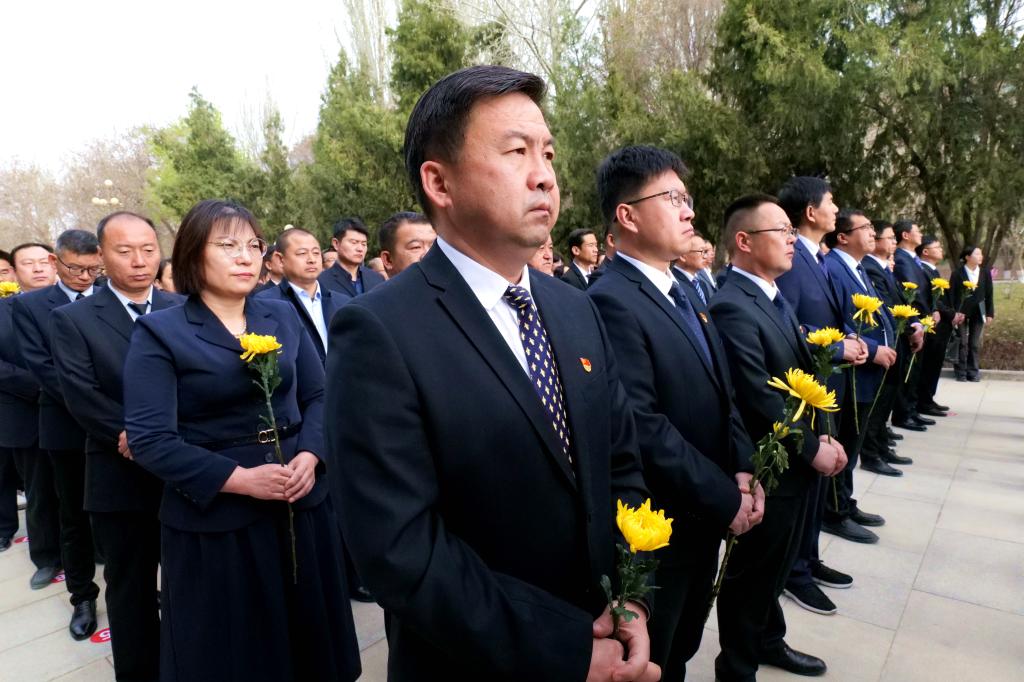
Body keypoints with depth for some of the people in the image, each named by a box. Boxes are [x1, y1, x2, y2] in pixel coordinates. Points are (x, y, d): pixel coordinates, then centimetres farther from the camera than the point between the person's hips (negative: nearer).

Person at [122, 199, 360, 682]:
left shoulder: (283, 316, 6)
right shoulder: (159, 332, -6)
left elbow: (317, 397, 7)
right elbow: (149, 439, -13)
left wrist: (310, 455, -11)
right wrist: (240, 479, -20)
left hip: (300, 506, 4)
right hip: (214, 520, -3)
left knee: (309, 636, 17)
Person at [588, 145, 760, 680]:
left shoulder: (681, 293, 9)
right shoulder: (611, 301, -22)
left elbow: (721, 395, 12)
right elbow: (641, 428, -28)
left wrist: (743, 471, -3)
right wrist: (726, 499, -18)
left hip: (704, 519, 8)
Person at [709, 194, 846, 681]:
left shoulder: (774, 297, 8)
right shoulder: (732, 307, -23)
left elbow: (800, 375, 12)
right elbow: (759, 400, -25)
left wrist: (819, 438, 2)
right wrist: (812, 448, -14)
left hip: (794, 461, 9)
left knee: (775, 564, 26)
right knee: (752, 570, 10)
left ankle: (768, 640, 47)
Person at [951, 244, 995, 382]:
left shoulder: (985, 273, 3)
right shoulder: (957, 273, -8)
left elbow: (988, 295, 6)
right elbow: (951, 294, -7)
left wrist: (990, 313, 3)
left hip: (978, 312, 3)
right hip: (961, 312, -3)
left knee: (975, 343, 7)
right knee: (962, 343, 2)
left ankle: (973, 371, 15)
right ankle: (961, 372, 10)